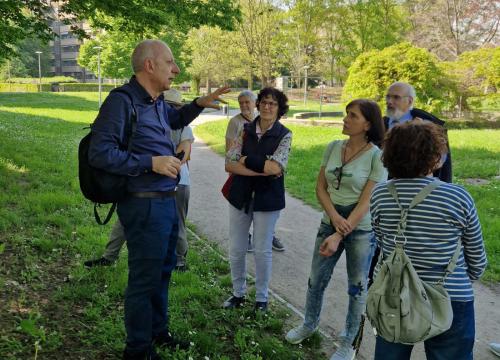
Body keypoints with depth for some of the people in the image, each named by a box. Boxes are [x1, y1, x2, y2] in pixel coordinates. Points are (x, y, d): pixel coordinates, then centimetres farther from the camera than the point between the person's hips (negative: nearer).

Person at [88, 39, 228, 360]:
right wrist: (151, 162, -24)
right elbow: (100, 153, -24)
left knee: (163, 270, 22)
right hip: (145, 205, -9)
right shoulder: (122, 101, -17)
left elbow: (175, 119, 32)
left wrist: (199, 104, 17)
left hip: (167, 201, 9)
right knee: (145, 278, 4)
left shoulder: (157, 101, 9)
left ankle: (158, 332, 41)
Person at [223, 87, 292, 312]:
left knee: (263, 251, 9)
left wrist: (246, 161, -13)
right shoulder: (245, 130, 1)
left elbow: (276, 167, -20)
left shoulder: (284, 135, -6)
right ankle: (238, 293, 32)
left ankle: (261, 298, 27)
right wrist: (263, 170, -17)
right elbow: (229, 164, -9)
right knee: (236, 249, 11)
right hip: (240, 196, 3)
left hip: (267, 199, -3)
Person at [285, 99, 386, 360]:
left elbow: (365, 203, -17)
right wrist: (334, 217, -14)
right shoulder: (333, 147, -1)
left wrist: (339, 236, -19)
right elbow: (320, 187, 2)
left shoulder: (377, 157, -15)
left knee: (357, 287, 11)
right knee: (316, 279, 16)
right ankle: (309, 325, 42)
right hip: (330, 222, 5)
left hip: (361, 230, -4)